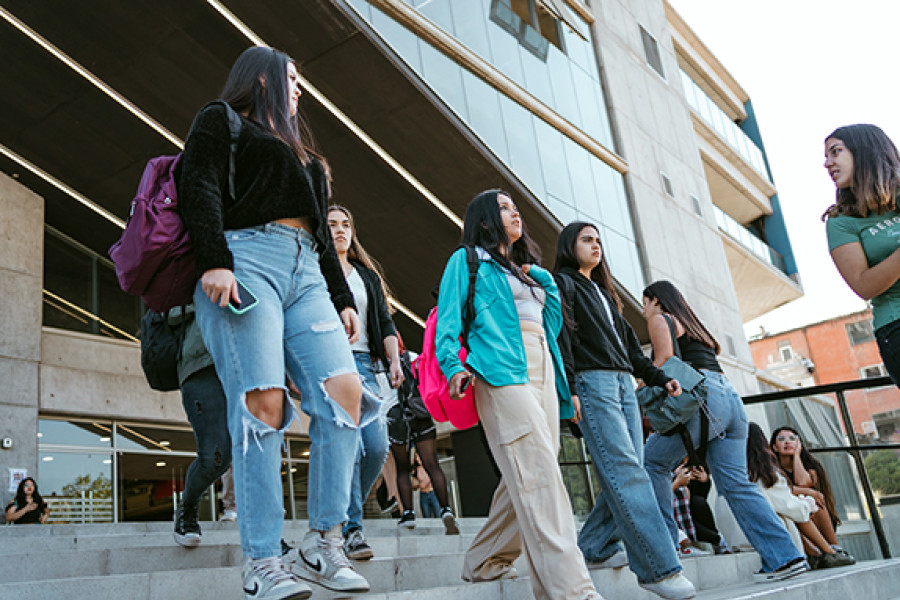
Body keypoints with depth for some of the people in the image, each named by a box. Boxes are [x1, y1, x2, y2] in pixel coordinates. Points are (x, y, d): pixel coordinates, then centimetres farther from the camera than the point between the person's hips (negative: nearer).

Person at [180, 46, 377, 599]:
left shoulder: (299, 150, 36)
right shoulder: (220, 121, 16)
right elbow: (201, 190, -2)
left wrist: (343, 298, 21)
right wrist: (214, 260, -19)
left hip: (305, 273, 6)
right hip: (245, 258, -6)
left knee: (345, 389, -14)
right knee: (264, 401, -19)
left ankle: (324, 543, -9)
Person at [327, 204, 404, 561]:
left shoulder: (368, 275, 25)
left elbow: (385, 322, 20)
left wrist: (395, 360, 5)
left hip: (364, 363, 5)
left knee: (377, 447, -6)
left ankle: (342, 511, 13)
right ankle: (351, 529, -8)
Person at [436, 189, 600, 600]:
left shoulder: (527, 269, 32)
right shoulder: (467, 260, 12)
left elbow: (554, 316, 25)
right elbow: (448, 319, 1)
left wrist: (543, 277, 11)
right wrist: (453, 366, -16)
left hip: (542, 369, 8)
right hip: (502, 372, -8)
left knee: (526, 477, 1)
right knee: (539, 475, -20)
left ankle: (484, 562, 16)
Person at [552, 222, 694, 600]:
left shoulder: (604, 293, 29)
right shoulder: (563, 283, 5)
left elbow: (629, 345, 28)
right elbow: (560, 337, -8)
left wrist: (660, 378, 18)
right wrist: (568, 388, -18)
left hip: (623, 384, 9)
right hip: (592, 382, -8)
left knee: (629, 474, 1)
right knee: (625, 472, -15)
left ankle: (596, 547, 13)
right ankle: (657, 567, -18)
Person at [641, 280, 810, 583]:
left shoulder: (660, 319, 9)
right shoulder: (691, 324, 34)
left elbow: (665, 360, -5)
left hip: (705, 397, -9)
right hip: (731, 399, 9)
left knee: (652, 460, -1)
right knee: (736, 484, 3)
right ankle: (785, 557, -4)